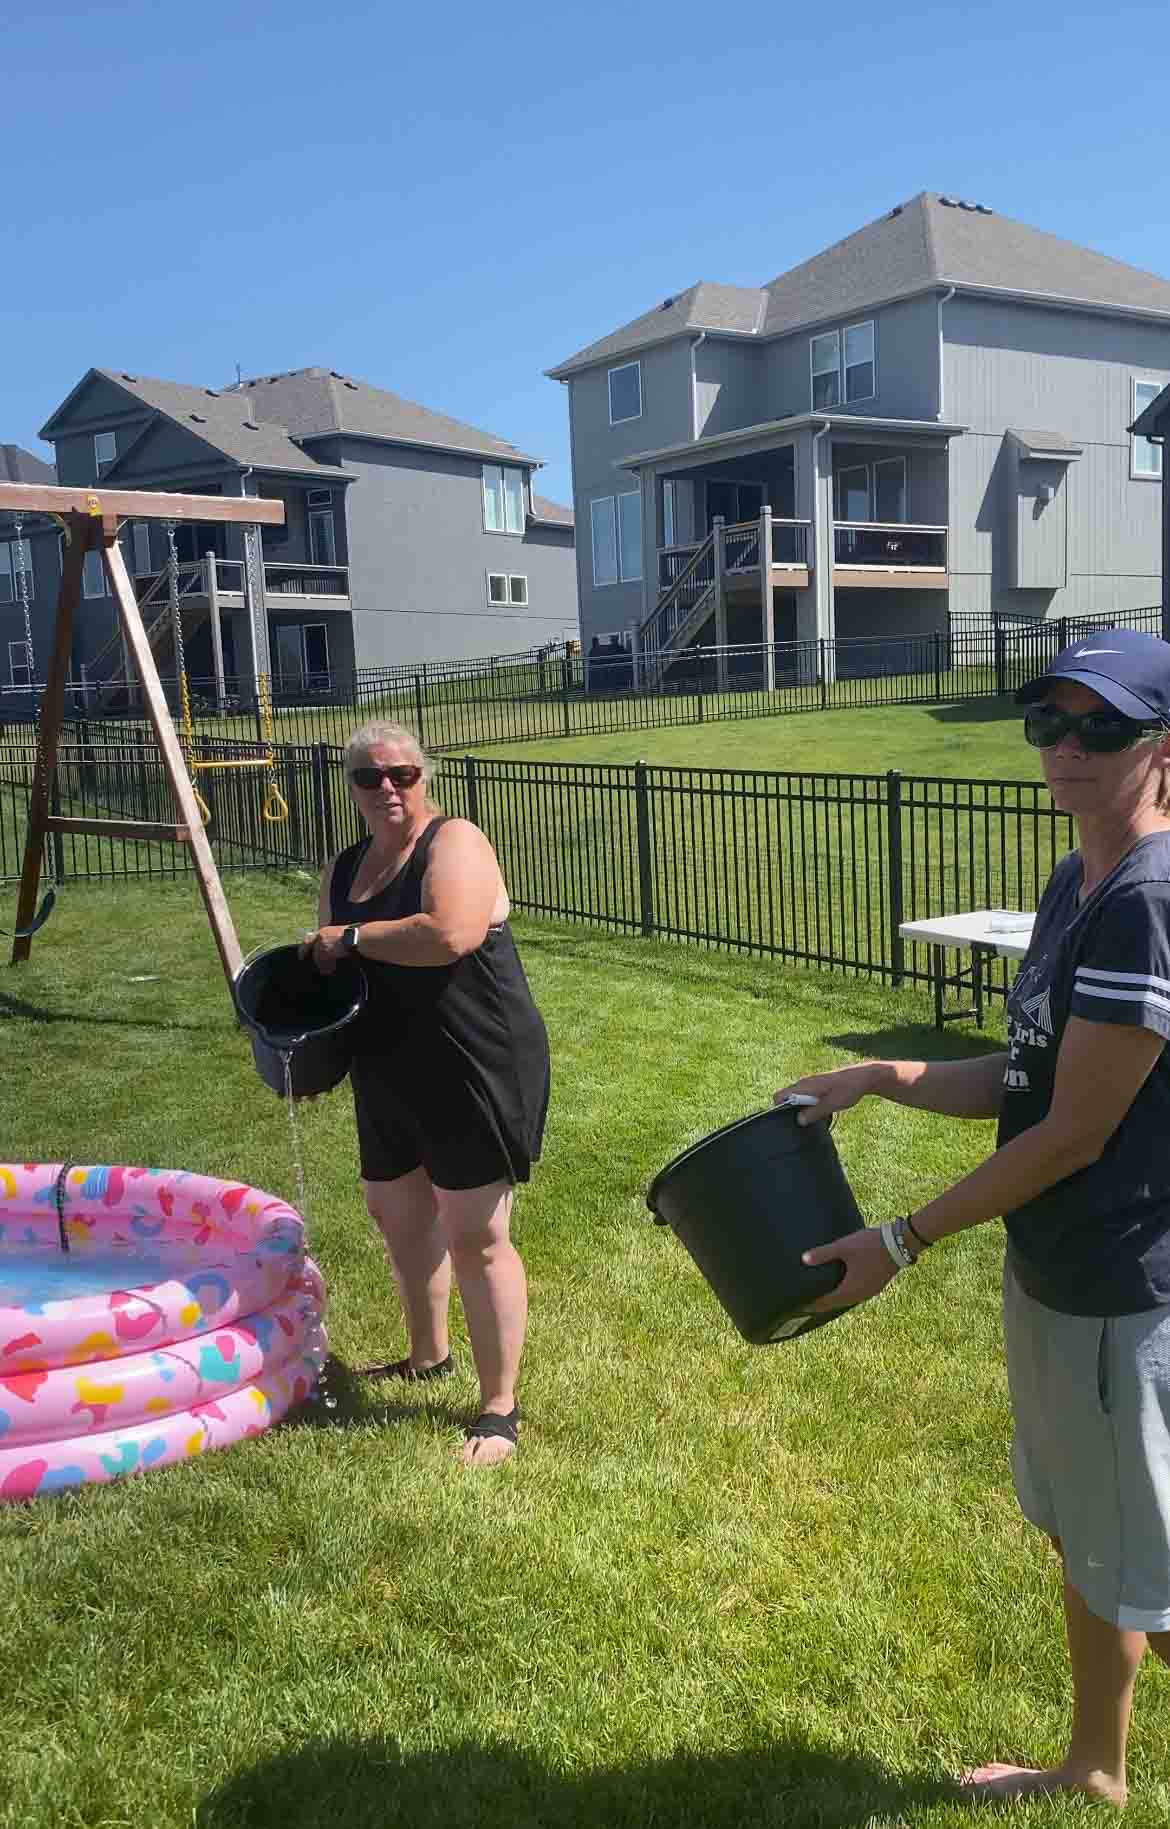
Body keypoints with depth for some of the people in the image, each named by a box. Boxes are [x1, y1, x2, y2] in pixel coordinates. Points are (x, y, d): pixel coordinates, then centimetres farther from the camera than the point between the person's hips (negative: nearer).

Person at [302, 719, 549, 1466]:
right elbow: (330, 969, 21)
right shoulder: (343, 868, 11)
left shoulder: (454, 842, -13)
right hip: (389, 1076, 9)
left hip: (473, 1071, -9)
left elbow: (451, 934, -32)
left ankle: (500, 1408, 9)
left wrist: (352, 937, -20)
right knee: (396, 1213, 22)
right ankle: (429, 1355, 46)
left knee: (474, 1236, -5)